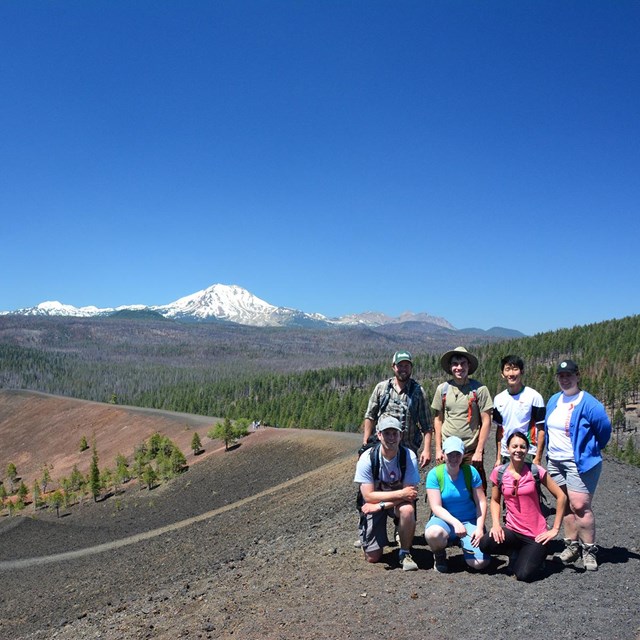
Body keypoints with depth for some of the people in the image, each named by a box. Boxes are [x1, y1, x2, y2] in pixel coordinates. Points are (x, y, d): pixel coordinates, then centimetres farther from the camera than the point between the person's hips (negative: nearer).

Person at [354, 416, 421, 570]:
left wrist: (380, 506, -27)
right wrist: (401, 493, -29)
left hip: (399, 502, 0)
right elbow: (368, 496, -22)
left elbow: (411, 493, -21)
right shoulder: (367, 458, -22)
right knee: (373, 557, -4)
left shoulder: (409, 456, -21)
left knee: (408, 510, -36)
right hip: (374, 503, 0)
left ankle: (405, 553, -11)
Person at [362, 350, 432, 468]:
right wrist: (365, 444, 4)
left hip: (408, 449, -1)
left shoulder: (418, 392, 0)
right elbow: (370, 417, 8)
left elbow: (426, 426, -1)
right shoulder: (381, 387, 5)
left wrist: (427, 450, -9)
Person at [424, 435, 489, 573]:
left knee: (481, 563, -19)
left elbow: (481, 502, -3)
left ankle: (462, 541, 16)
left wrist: (479, 528, -14)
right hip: (445, 520, -1)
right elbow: (436, 507, -13)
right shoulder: (434, 474, -9)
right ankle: (439, 555, 1)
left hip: (470, 521, 2)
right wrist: (455, 523, -27)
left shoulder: (471, 471, -5)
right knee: (433, 533, -38)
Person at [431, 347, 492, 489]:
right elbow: (438, 420, 10)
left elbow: (486, 422, -3)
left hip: (471, 452, -2)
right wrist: (438, 449, 6)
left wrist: (479, 451, -7)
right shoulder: (442, 389, 4)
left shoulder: (479, 389, -4)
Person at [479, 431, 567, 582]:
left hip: (536, 535, -2)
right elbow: (495, 500, 9)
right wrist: (496, 524, -8)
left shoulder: (536, 471, -10)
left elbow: (561, 496, -5)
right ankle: (518, 553, 8)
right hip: (512, 531, 3)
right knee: (485, 544, -26)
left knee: (524, 575, -19)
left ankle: (536, 554, 18)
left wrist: (555, 529, -5)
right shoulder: (499, 473, -4)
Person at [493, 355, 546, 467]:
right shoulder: (498, 399, 8)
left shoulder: (534, 396, -6)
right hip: (505, 456, 5)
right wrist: (498, 458, 12)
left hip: (527, 455, -5)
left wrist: (537, 458, -9)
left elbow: (541, 429, -5)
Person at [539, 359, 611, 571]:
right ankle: (572, 545, 22)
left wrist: (591, 450, 3)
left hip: (580, 462, -7)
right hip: (554, 461, 7)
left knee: (580, 506, -10)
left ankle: (589, 550, 5)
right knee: (565, 505, 12)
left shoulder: (588, 404, -13)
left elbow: (604, 429, -8)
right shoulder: (553, 401, 9)